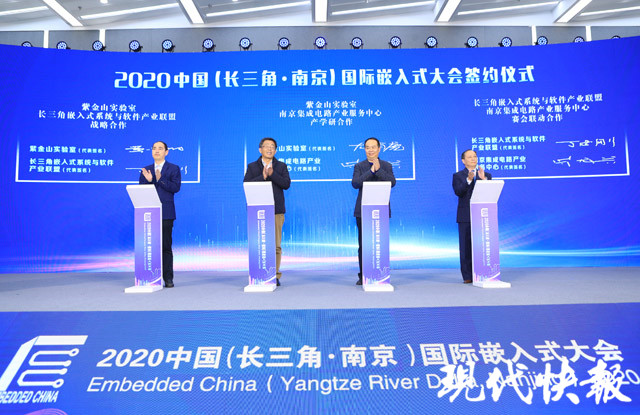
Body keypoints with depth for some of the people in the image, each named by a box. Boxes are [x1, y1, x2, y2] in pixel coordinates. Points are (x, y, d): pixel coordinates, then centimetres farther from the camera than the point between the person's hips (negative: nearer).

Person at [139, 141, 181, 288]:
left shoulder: (173, 169, 7)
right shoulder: (146, 170, 16)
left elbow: (176, 187, -7)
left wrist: (160, 179, -17)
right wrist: (148, 180, -10)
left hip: (165, 213, -3)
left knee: (166, 246, -2)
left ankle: (168, 278, 4)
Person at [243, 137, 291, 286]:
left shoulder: (281, 166, 12)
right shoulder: (252, 167, 12)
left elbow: (286, 184, -3)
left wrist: (272, 174, -14)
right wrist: (262, 176, -14)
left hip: (276, 210, 0)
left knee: (276, 245, -1)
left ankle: (275, 275, 8)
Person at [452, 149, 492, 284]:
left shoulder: (486, 175, 15)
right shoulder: (458, 176, 7)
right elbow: (458, 192, -9)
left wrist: (483, 179, -13)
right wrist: (468, 180, -23)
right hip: (465, 217, -2)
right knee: (466, 247, -1)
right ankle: (468, 276, 5)